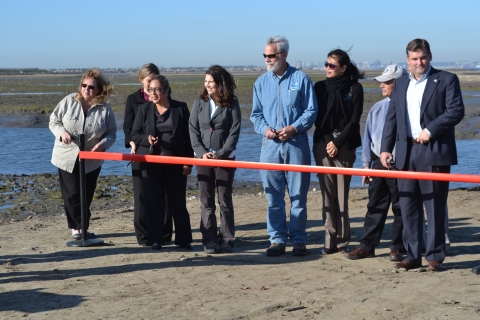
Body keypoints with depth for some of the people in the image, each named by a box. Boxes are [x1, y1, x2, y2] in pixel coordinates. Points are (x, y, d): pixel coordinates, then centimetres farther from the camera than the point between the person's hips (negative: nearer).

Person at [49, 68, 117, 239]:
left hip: (91, 160, 1)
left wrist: (103, 144, -24)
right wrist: (62, 132, -20)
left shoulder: (105, 109, -7)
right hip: (67, 157, -1)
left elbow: (111, 133, -3)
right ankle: (78, 227, 13)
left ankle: (79, 227, 22)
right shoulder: (69, 101, -7)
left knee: (86, 195, 8)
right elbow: (53, 121, 1)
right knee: (72, 194, -1)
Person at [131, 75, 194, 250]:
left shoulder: (180, 108, 1)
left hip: (176, 162, -1)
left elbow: (187, 136, 2)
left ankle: (184, 239, 12)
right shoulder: (143, 109, 4)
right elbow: (134, 134, 4)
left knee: (178, 201, 5)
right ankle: (155, 239, 11)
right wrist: (147, 139, -18)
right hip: (150, 162, 1)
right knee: (153, 202, 3)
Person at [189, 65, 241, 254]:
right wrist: (201, 152, -11)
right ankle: (209, 240, 8)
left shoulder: (231, 103, -3)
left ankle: (226, 240, 9)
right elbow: (193, 130, 2)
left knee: (225, 201, 3)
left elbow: (234, 132, -7)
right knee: (206, 202, 4)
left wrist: (220, 154, -14)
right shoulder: (200, 102, 5)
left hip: (225, 158, -3)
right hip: (203, 157, 3)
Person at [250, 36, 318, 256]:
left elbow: (311, 110, -1)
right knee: (273, 195, 5)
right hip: (270, 145, 3)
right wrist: (264, 128, -8)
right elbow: (255, 114, 12)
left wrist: (294, 128, -15)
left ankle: (298, 240, 10)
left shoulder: (300, 79, 0)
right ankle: (277, 239, 12)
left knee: (298, 194, 2)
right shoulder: (261, 82, 10)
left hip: (296, 144, -3)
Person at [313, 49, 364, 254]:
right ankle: (330, 240, 4)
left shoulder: (354, 88, 2)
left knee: (342, 195, -2)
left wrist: (338, 142, -10)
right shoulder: (320, 87, 9)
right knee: (328, 195, 1)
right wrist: (328, 141, -6)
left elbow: (354, 121, -3)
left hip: (344, 146, -2)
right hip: (322, 145, 2)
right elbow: (317, 118, 6)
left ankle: (342, 241, 2)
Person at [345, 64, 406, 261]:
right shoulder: (377, 108, 9)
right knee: (375, 206, 9)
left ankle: (397, 248, 14)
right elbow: (368, 136, 12)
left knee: (400, 207, 5)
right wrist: (366, 164, 8)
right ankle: (367, 246, 13)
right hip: (378, 163, 5)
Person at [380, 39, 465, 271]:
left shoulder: (446, 80, 0)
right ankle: (413, 256, 15)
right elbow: (392, 118, 14)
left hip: (434, 153, -5)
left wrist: (430, 130, -16)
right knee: (408, 207, 8)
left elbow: (456, 111, -9)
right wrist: (386, 148, 4)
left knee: (435, 207, -1)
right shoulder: (401, 84, 16)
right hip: (406, 154, 5)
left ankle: (435, 257, 6)